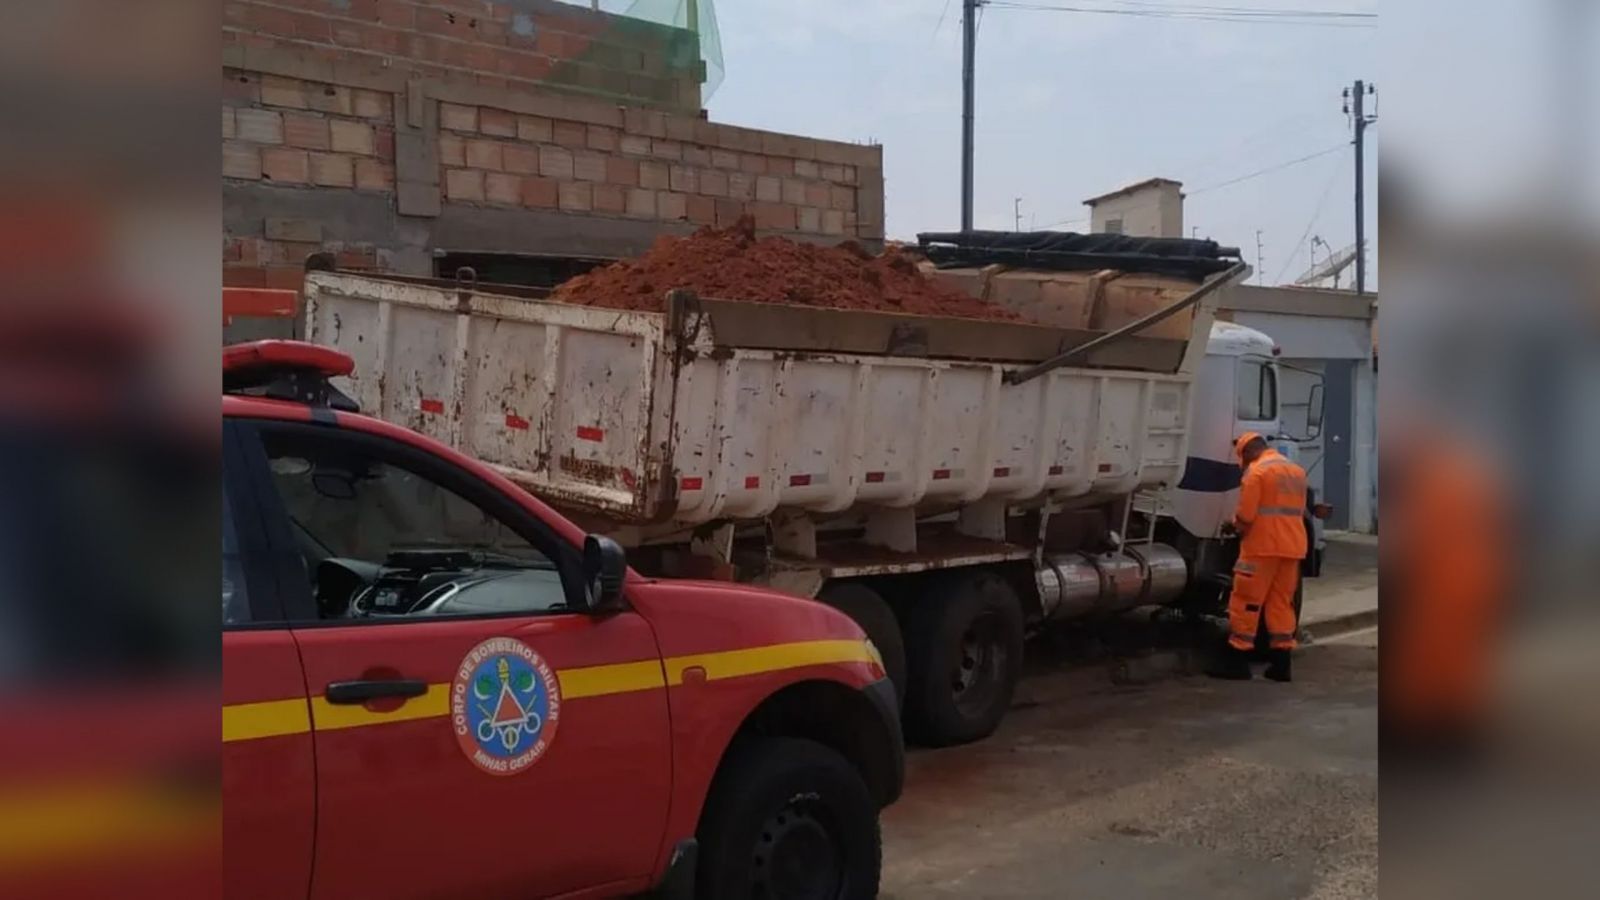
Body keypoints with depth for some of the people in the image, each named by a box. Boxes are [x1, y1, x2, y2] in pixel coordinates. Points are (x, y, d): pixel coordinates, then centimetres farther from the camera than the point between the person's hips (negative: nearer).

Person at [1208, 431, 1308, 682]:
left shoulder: (1257, 471, -10)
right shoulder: (1297, 471, 16)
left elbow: (1245, 516, -14)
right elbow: (1299, 511, 20)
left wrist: (1237, 528, 5)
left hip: (1263, 546, -7)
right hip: (1292, 546, 7)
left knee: (1246, 601, -2)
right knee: (1282, 602, 11)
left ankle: (1236, 659, -1)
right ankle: (1281, 662, 10)